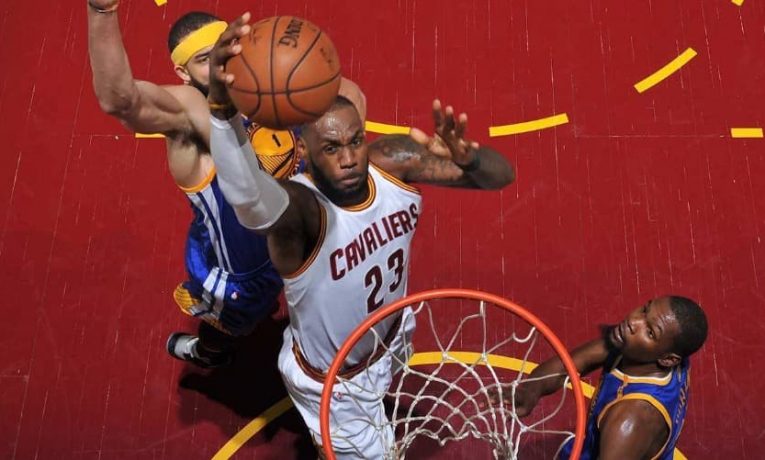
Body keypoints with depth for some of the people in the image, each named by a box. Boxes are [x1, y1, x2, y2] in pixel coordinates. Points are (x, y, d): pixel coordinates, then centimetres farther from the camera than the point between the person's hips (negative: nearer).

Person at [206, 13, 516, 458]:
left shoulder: (395, 160, -25)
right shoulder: (300, 207, -41)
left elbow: (502, 174, -21)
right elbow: (247, 196, -66)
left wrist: (468, 157, -46)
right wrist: (223, 110, -85)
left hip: (391, 336, 6)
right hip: (331, 383, -6)